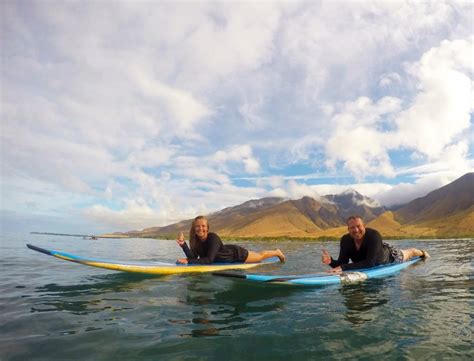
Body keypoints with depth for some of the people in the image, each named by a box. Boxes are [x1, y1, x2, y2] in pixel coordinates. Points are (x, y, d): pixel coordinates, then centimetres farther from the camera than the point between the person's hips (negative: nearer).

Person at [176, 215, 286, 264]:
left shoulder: (213, 237, -39)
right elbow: (193, 257, -28)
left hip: (236, 253, -6)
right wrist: (183, 244, -42)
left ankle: (277, 252, 50)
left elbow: (209, 259, -45)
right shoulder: (196, 239, -19)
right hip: (227, 252, 6)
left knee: (260, 256, 21)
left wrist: (188, 261, -49)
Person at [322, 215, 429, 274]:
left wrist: (343, 267, -61)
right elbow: (342, 263, -31)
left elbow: (370, 263, -54)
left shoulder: (374, 236, -46)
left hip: (389, 256, -4)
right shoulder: (345, 240, -33)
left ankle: (422, 253, 64)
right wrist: (331, 262, -53)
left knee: (407, 253, 29)